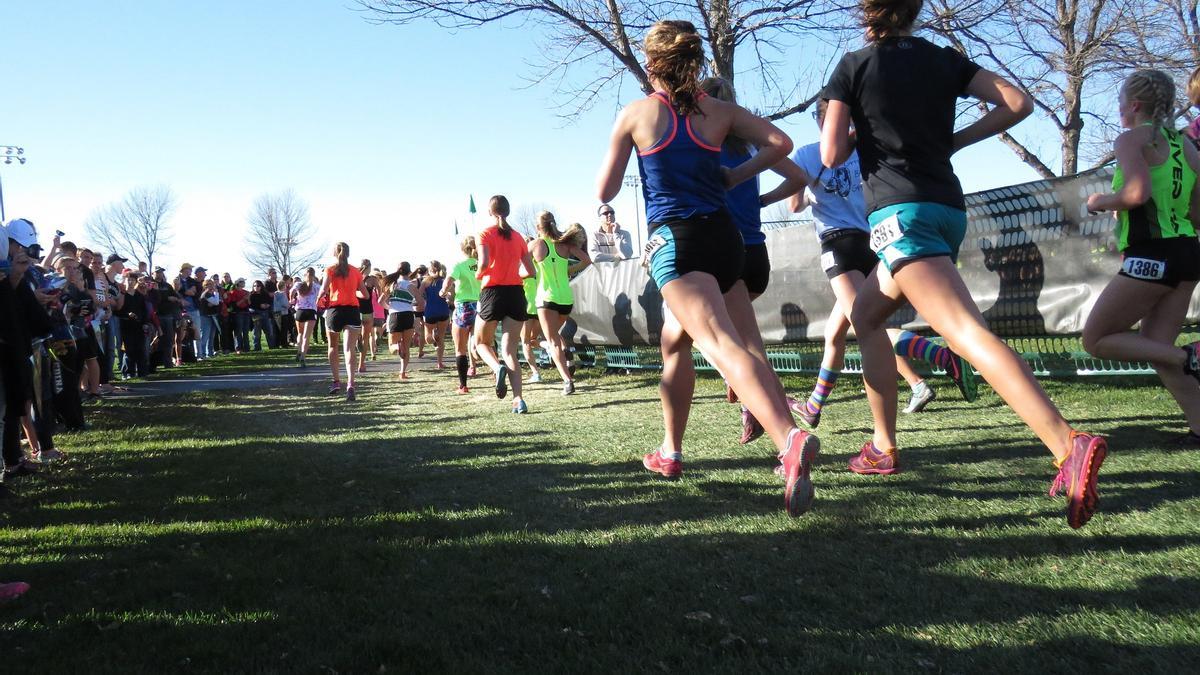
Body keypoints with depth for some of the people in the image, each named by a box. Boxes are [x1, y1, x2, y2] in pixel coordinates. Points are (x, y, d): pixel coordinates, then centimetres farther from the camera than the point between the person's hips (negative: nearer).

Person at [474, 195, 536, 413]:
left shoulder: (485, 234, -3)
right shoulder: (517, 236, 11)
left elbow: (484, 263, -19)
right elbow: (530, 270, 10)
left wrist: (478, 274, 1)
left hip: (493, 293, -4)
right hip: (516, 293, 4)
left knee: (481, 342, 17)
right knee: (510, 350, 4)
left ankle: (498, 368, -15)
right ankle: (518, 400, -12)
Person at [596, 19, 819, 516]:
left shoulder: (635, 114, 5)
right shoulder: (719, 111, 12)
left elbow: (605, 192, 9)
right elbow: (780, 143, 2)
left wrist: (617, 156, 30)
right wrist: (732, 178, 14)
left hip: (675, 239, -5)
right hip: (724, 237, 5)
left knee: (720, 345, -21)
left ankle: (789, 439, -43)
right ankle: (671, 451, 25)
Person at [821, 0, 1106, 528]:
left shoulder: (853, 67, 3)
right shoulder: (944, 60, 15)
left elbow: (831, 155, -3)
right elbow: (1018, 103, 6)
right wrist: (954, 141, 15)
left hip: (898, 212, -7)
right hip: (949, 209, 7)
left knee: (966, 332, -22)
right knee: (865, 316, 24)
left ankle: (1070, 447, -40)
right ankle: (884, 447, 23)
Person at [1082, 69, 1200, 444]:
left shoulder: (1132, 139, -7)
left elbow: (1138, 192, -24)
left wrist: (1100, 201, -6)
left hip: (1151, 256, -8)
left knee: (1096, 340, 3)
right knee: (1155, 345, 13)